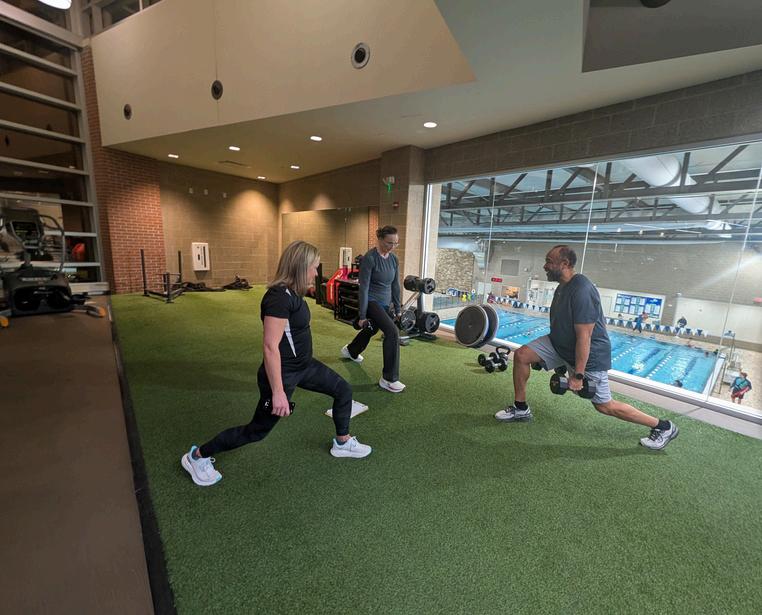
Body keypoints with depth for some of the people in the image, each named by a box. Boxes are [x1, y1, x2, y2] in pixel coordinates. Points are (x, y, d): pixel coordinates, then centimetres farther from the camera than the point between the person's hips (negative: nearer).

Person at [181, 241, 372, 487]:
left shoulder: (291, 293, 2)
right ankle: (197, 456, 29)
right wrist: (278, 392, -27)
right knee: (257, 430, 9)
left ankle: (343, 443, 32)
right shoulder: (279, 298, -28)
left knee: (343, 390, 13)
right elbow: (270, 346, -29)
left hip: (304, 365, 9)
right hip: (282, 373, -9)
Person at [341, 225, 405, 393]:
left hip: (385, 303, 8)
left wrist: (397, 309, 10)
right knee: (392, 331, -24)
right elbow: (364, 288, -18)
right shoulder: (369, 258, -19)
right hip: (371, 302, -8)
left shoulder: (394, 259, 2)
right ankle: (388, 379, -14)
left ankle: (350, 351, 59)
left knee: (370, 331, 27)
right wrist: (362, 315, -17)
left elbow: (395, 285, 9)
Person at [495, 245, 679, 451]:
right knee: (521, 355, -7)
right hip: (561, 343, 8)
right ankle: (521, 408, 8)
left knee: (604, 405, 4)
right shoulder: (563, 287, 3)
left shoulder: (582, 291, -27)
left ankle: (663, 426, 28)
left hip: (590, 354, -8)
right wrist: (561, 362, 23)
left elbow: (584, 337, -28)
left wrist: (578, 375, -24)